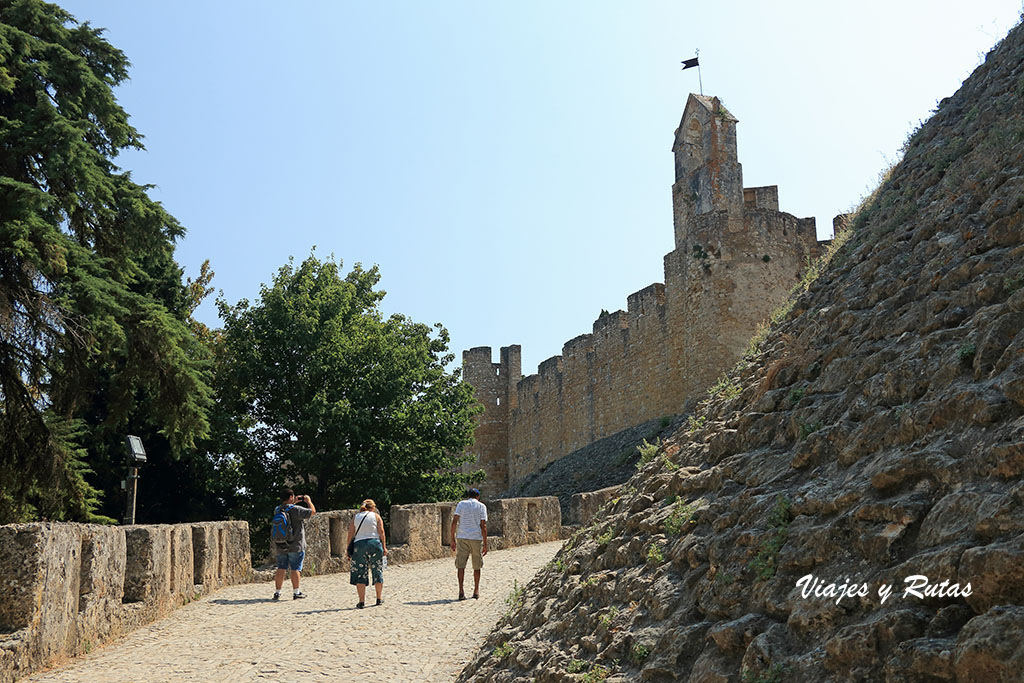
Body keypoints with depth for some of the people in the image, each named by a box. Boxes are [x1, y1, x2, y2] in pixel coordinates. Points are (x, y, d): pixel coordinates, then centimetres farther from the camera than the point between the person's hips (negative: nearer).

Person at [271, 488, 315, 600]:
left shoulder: (277, 510, 4)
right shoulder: (295, 509, -15)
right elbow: (313, 511, -10)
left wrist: (294, 502, 26)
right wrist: (308, 500, 5)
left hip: (280, 546, 5)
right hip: (295, 545, -5)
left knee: (281, 568, 10)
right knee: (295, 569, 2)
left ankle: (277, 592, 11)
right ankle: (296, 592, 5)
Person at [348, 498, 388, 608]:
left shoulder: (355, 517, 13)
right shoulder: (376, 516, 8)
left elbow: (350, 535, 7)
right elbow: (381, 532, -1)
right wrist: (384, 547, 1)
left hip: (359, 545, 1)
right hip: (374, 543, -1)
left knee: (360, 574, 4)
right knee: (377, 572, 11)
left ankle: (362, 601, -1)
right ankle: (379, 599, 20)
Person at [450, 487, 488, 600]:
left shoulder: (461, 503, 7)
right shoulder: (481, 506, 4)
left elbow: (454, 521, -2)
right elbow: (483, 526, -3)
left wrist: (453, 539, 2)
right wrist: (485, 544, -2)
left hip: (462, 537, 0)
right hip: (476, 537, 0)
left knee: (460, 565, 2)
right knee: (477, 566, 13)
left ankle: (461, 591, -9)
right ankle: (476, 591, 21)